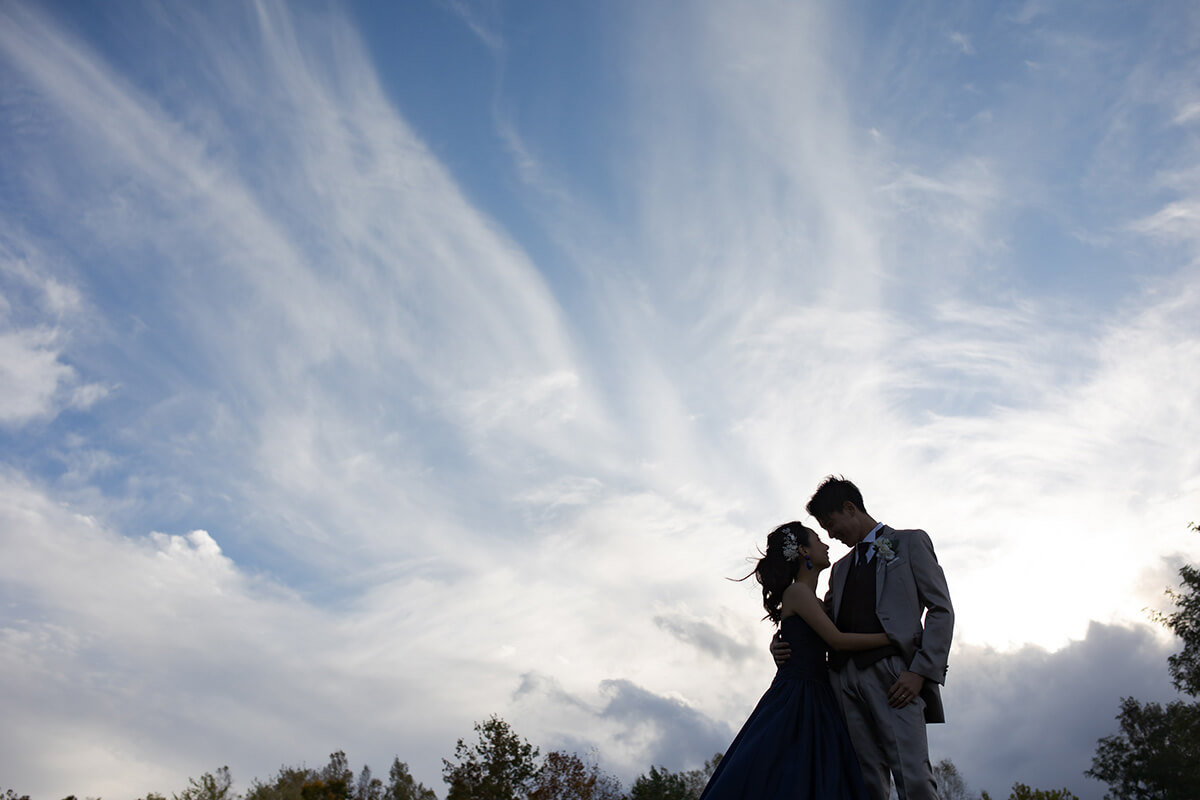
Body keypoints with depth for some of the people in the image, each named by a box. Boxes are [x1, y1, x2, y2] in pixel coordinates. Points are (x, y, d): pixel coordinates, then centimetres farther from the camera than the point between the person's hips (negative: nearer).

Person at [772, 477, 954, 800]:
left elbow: (941, 610, 4)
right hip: (846, 675, 5)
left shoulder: (910, 542, 14)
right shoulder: (840, 567, 30)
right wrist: (785, 645, 3)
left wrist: (920, 672, -9)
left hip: (892, 674, -5)